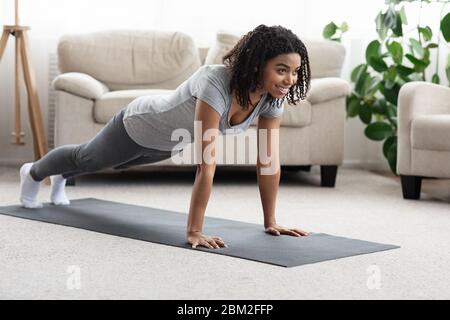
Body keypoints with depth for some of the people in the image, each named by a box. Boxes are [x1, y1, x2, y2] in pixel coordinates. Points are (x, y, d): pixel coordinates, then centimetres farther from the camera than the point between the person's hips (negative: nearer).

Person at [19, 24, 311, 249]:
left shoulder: (273, 96, -26)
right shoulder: (216, 85, -47)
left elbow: (269, 161, -20)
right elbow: (207, 165, -48)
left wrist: (271, 222, -19)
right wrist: (194, 231, -46)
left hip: (171, 142, 7)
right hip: (141, 126, -6)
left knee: (118, 165, 35)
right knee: (87, 158, 25)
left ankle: (61, 178, 68)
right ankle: (34, 173, 59)